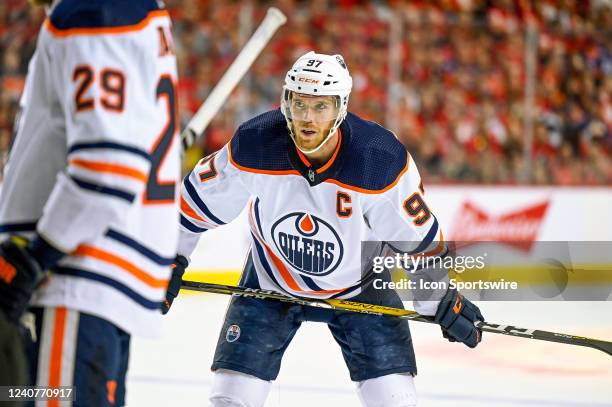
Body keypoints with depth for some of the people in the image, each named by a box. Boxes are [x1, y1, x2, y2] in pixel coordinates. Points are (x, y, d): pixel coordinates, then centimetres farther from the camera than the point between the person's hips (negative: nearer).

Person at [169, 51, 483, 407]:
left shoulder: (382, 160, -27)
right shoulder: (254, 146, -25)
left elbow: (418, 237, -12)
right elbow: (199, 200, -7)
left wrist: (443, 302, -6)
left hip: (358, 286, 0)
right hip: (270, 282, 1)